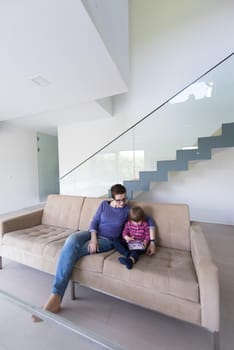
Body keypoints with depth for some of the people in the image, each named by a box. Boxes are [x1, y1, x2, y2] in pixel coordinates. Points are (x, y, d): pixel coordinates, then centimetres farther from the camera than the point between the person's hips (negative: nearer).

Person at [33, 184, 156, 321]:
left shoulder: (128, 210, 0)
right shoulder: (104, 204, 8)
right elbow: (94, 221, 4)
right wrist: (93, 238, -14)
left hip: (107, 240, -3)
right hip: (93, 233, 3)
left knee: (72, 251, -26)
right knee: (71, 241, -31)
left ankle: (55, 298, -19)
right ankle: (54, 297, -26)